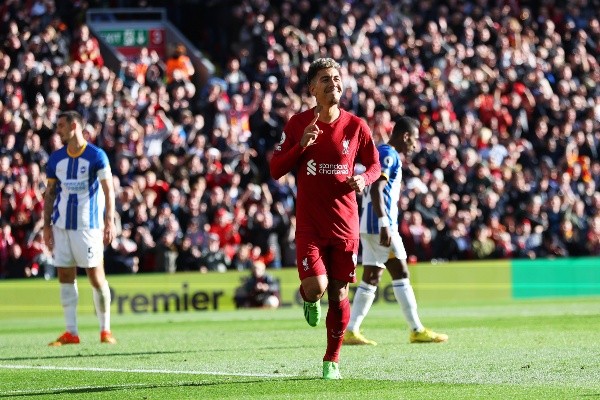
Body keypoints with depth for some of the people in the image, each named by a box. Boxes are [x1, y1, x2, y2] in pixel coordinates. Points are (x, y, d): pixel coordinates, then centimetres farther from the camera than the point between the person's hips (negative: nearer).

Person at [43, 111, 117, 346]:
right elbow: (50, 193, 14)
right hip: (61, 226, 5)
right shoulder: (55, 159, 10)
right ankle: (71, 333, 6)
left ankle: (105, 330, 6)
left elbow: (108, 190, -6)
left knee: (96, 277, -4)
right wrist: (46, 226, 8)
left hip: (89, 225, -5)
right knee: (65, 277, 2)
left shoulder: (96, 156, -4)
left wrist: (109, 221, -15)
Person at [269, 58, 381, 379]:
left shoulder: (356, 126, 1)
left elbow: (374, 165, 13)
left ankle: (332, 360, 20)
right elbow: (276, 169, 1)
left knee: (339, 294, 4)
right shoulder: (298, 124, 0)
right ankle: (309, 301, 21)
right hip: (309, 223, -1)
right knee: (315, 288, -18)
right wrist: (301, 145, -15)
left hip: (345, 223, 1)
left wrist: (364, 178, -10)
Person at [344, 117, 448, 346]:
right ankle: (417, 330, -3)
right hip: (380, 224, -10)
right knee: (400, 274, -5)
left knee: (371, 278, 7)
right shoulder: (389, 155, -10)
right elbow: (376, 190, -21)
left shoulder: (381, 154, 21)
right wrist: (385, 225, -27)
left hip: (369, 225, 10)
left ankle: (351, 331, 3)